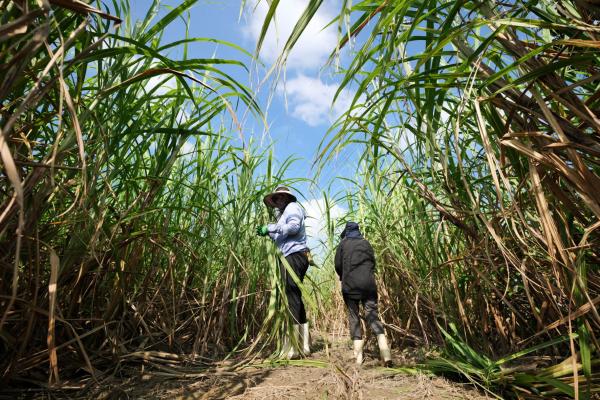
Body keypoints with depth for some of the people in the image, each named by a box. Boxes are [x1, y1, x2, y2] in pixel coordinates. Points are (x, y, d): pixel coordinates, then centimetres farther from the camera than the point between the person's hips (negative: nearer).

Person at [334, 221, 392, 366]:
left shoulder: (343, 243, 6)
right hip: (368, 283, 2)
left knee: (354, 317, 6)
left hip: (350, 284, -2)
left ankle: (358, 355, 4)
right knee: (372, 315, 2)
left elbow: (338, 265, 4)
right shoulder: (366, 243, 13)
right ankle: (385, 350, -15)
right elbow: (372, 262, 14)